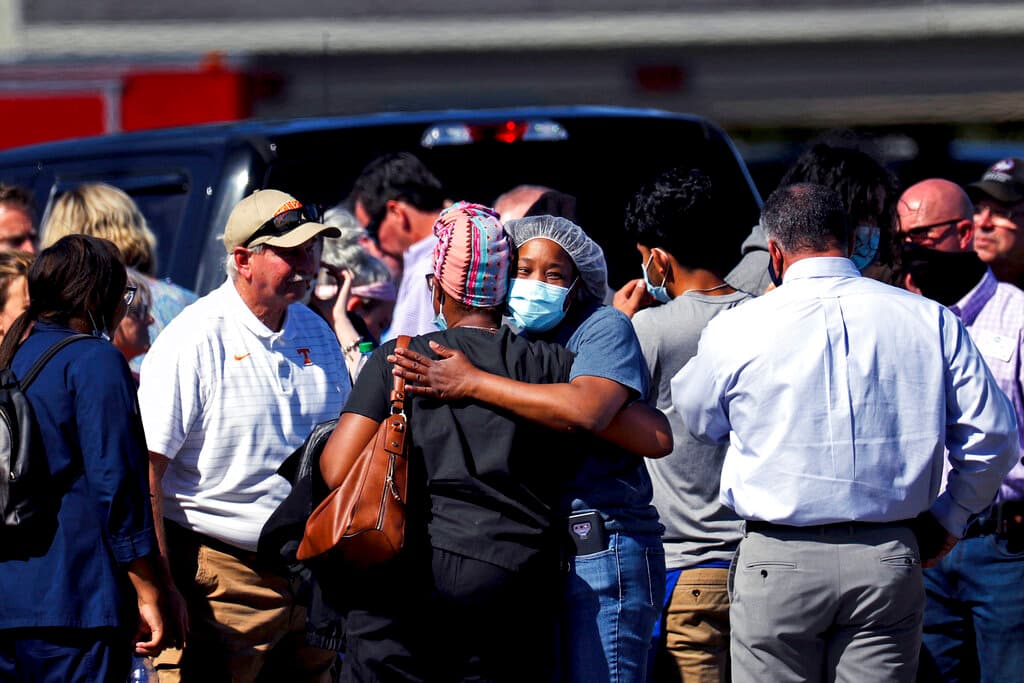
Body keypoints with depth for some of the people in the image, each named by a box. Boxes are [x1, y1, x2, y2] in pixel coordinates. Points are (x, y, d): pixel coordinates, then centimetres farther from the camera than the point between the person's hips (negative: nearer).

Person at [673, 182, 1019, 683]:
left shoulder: (736, 330, -4)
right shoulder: (931, 321, 1)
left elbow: (697, 418, 16)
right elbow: (993, 438, 4)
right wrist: (948, 519, 19)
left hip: (778, 566, -2)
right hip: (889, 564, 2)